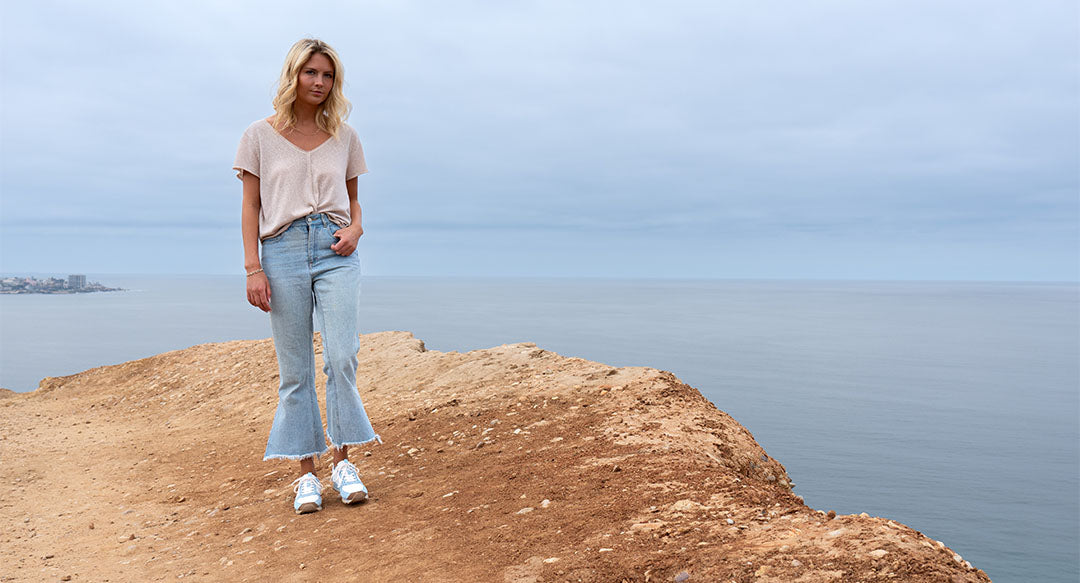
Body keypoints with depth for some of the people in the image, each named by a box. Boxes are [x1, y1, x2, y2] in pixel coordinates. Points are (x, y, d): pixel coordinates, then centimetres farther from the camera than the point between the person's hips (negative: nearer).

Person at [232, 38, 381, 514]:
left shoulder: (344, 137, 13)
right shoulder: (260, 136, 8)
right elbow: (250, 207, 6)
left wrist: (355, 229, -2)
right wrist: (253, 268, -3)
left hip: (335, 252, 1)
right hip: (283, 249, -1)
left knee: (341, 359, -11)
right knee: (295, 369, 1)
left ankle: (342, 462, 2)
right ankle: (307, 472, 8)